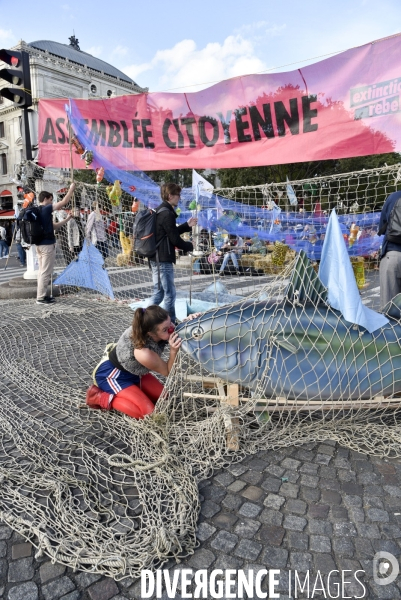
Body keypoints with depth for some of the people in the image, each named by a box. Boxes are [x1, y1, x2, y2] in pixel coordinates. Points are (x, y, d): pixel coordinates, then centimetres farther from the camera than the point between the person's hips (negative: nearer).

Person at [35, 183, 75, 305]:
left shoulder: (38, 211, 16)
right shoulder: (46, 209, -12)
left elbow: (53, 226, 20)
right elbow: (64, 202, -15)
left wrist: (67, 219, 19)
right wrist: (72, 188, -3)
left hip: (40, 244, 10)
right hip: (48, 244, -10)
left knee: (42, 271, 14)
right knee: (46, 272, -5)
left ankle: (41, 295, 18)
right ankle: (40, 297, -2)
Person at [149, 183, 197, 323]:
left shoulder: (160, 211, 14)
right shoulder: (167, 214, -17)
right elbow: (174, 239, -16)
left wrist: (187, 225, 16)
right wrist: (190, 246, 0)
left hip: (156, 258, 10)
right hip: (164, 259, -10)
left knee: (158, 292, 16)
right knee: (170, 294, 0)